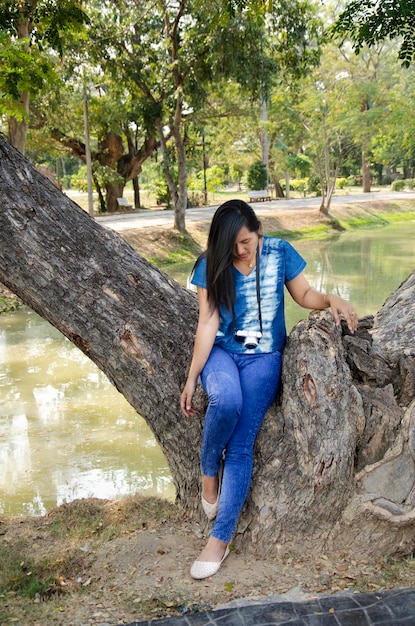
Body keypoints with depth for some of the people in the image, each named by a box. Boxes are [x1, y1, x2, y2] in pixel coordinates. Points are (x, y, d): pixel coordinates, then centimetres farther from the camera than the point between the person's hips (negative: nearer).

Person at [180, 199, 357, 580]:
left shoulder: (279, 253, -2)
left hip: (263, 357, 0)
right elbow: (208, 323, -6)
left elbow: (305, 296, 8)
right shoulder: (212, 265, -4)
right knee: (226, 400, -36)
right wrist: (192, 378, -11)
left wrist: (331, 299, -15)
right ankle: (209, 471, -6)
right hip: (220, 352, 0)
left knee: (241, 447, -14)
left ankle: (220, 539, -7)